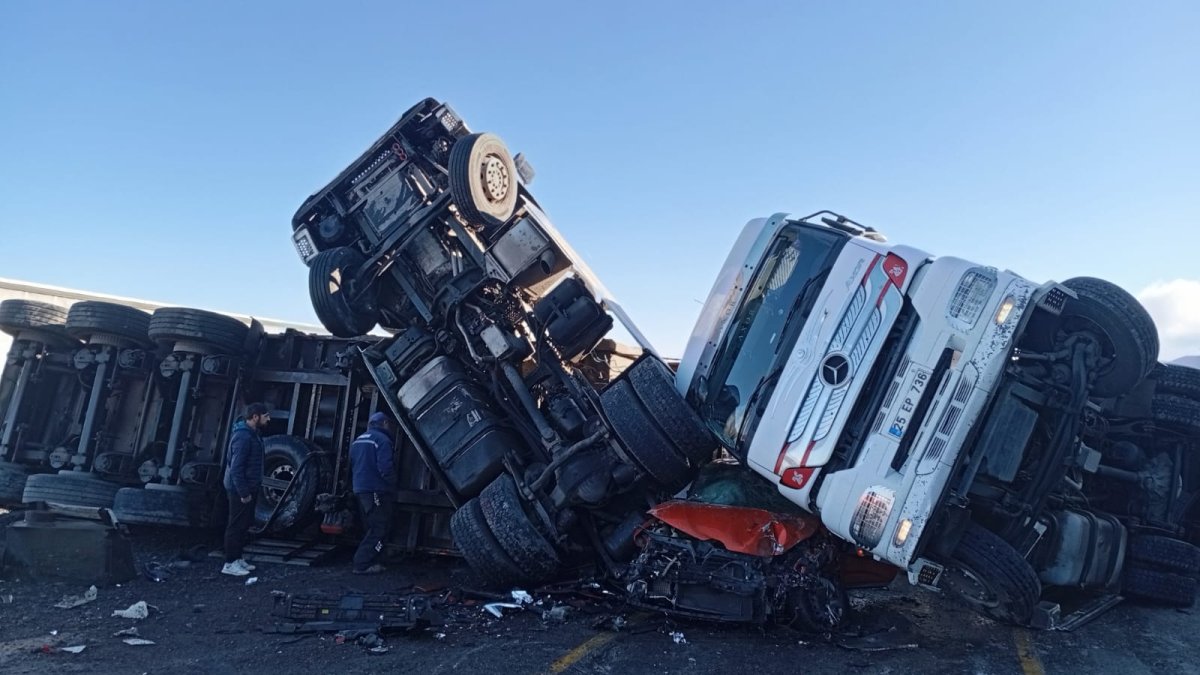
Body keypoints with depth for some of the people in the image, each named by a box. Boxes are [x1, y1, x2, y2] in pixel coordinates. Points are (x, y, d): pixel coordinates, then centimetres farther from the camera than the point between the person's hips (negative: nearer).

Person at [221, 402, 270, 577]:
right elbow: (236, 467, -24)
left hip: (248, 488, 10)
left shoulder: (252, 433, 10)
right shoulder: (243, 436, -22)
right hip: (240, 490, -10)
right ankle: (230, 564, 5)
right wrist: (243, 492, -23)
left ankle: (237, 558, 25)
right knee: (236, 526, -3)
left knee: (244, 525, 16)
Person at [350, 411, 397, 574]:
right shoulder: (382, 440, -12)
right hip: (377, 490, -9)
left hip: (360, 489, 9)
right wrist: (392, 488, -8)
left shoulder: (358, 440, 16)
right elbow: (385, 468, -20)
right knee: (380, 528, -6)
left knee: (373, 528, 17)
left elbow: (352, 466, 23)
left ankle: (366, 561, 17)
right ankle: (362, 564, -10)